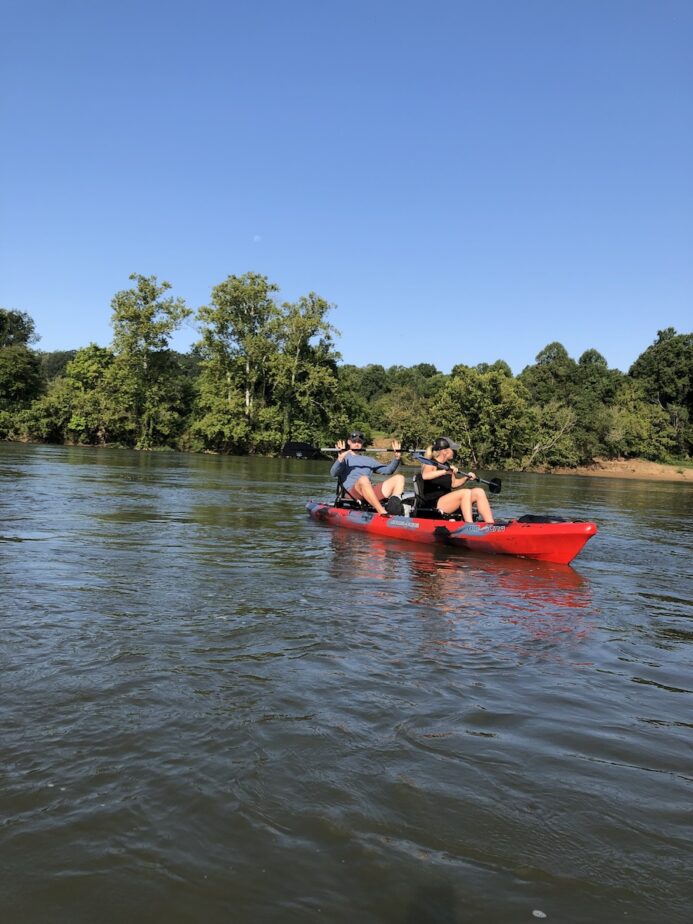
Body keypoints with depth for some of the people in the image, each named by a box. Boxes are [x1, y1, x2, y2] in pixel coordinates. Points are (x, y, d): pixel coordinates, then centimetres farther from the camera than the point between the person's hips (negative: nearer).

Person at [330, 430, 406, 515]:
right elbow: (333, 474, -3)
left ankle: (394, 502, -38)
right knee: (363, 479, -39)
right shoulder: (345, 458, 18)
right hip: (353, 491, -5)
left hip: (372, 491, 5)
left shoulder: (368, 460, 33)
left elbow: (388, 470, 25)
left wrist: (397, 457, 8)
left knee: (399, 478, -9)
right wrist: (340, 459, -21)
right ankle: (382, 513, -50)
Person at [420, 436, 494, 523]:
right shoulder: (431, 464, -9)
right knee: (466, 493, -28)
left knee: (479, 492, -6)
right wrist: (444, 471, -39)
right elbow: (425, 476, -32)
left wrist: (466, 478, 7)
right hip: (433, 504, -8)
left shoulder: (447, 465, 14)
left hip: (448, 502, 8)